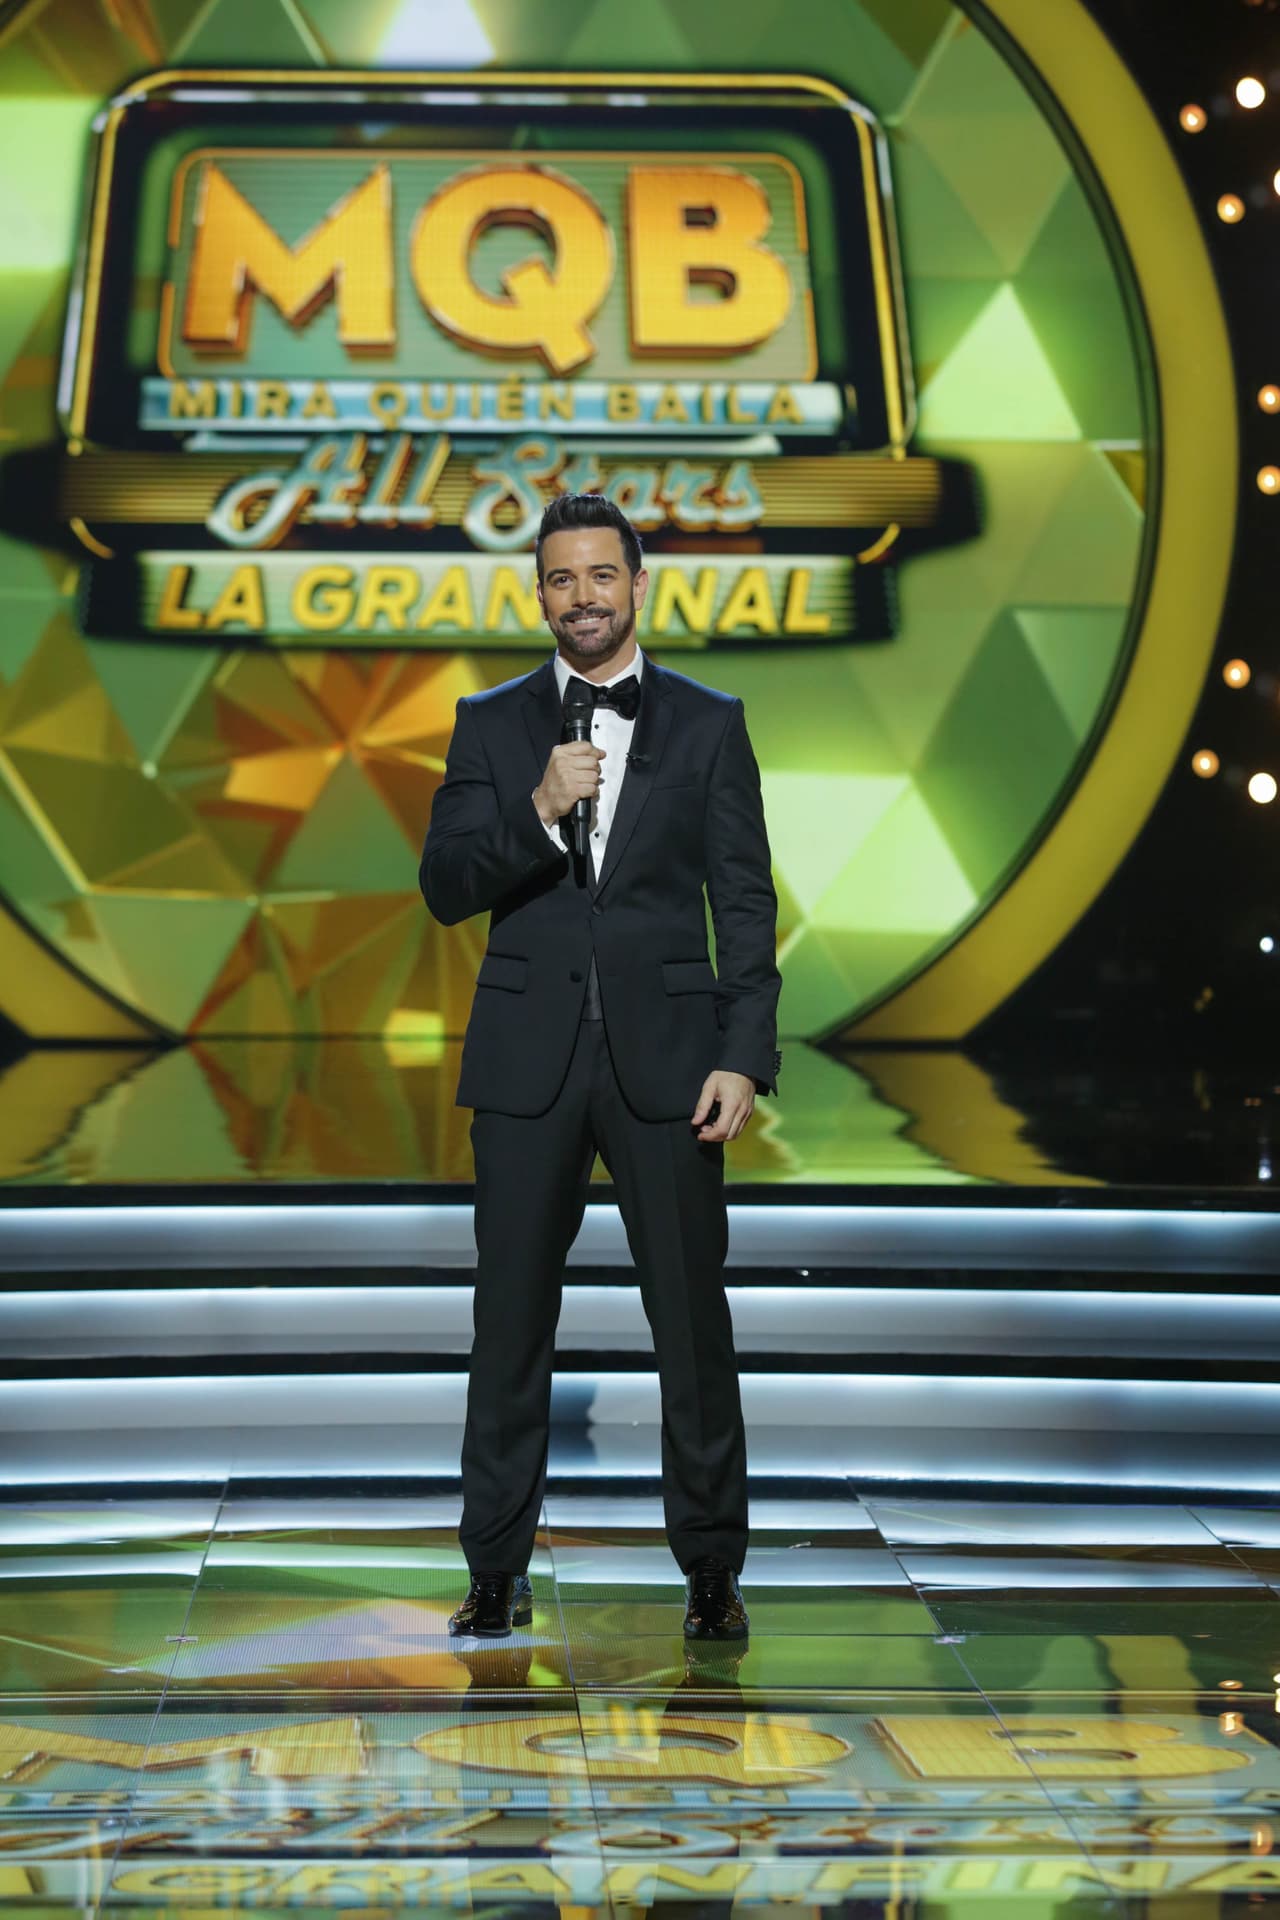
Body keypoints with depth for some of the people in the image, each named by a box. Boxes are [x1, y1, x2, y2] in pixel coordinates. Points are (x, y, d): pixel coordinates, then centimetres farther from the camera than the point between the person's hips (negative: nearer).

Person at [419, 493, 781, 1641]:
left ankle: (713, 1570, 13)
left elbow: (746, 903, 2)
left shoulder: (709, 724, 5)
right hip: (529, 1060, 1)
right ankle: (498, 1572, 14)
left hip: (666, 1052, -1)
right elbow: (445, 888, 0)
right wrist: (538, 814, -17)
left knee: (693, 1317, 2)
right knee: (512, 1318, 5)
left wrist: (746, 1058, -7)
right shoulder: (491, 725, 8)